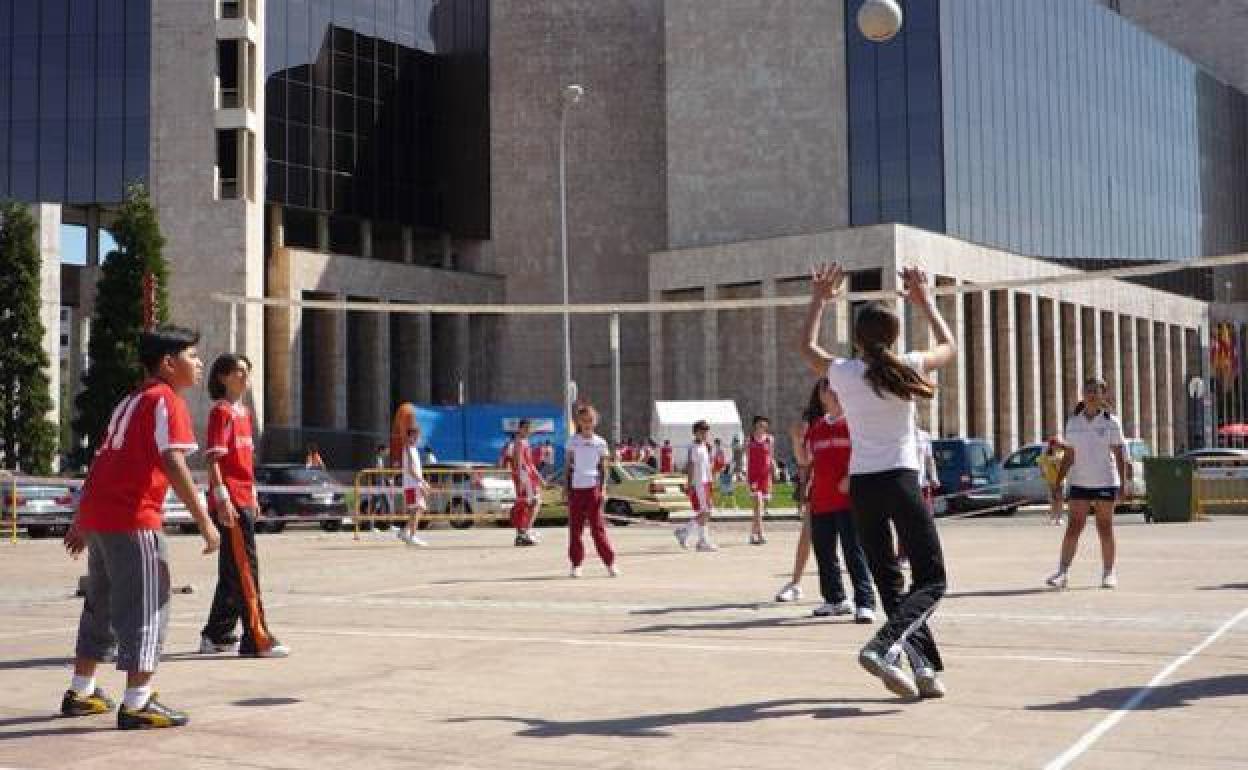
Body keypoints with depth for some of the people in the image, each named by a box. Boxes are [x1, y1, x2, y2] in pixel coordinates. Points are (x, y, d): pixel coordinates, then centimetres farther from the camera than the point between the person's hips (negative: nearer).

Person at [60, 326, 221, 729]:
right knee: (147, 608, -4)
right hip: (132, 519, -9)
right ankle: (137, 703, -5)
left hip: (95, 515, 9)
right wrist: (204, 521, -18)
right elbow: (173, 465, -19)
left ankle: (81, 692, 30)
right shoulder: (167, 400, -7)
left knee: (101, 605, 20)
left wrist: (81, 522, 26)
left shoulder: (131, 400, 20)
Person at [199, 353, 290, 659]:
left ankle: (217, 636, 24)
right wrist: (223, 498, -23)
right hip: (231, 502, -9)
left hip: (244, 499, 9)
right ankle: (258, 640, -7)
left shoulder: (244, 412, 17)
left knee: (233, 571, 14)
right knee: (245, 570, -9)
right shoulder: (221, 411, -10)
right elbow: (213, 458, -16)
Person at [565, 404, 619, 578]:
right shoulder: (573, 441, 8)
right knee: (575, 528, 2)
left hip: (593, 487, -2)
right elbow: (569, 467, 10)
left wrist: (603, 489, -5)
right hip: (576, 488, 2)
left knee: (598, 527, -5)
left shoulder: (600, 443, 5)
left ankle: (610, 562, 0)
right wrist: (567, 490, 5)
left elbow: (603, 468, 6)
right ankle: (576, 564, 9)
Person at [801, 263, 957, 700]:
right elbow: (949, 348, 21)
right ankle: (882, 646, -21)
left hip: (861, 486, 3)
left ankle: (924, 668, 7)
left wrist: (819, 300, 34)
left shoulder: (842, 372, 1)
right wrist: (925, 301, 30)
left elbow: (806, 347, 24)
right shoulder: (906, 368, -1)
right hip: (901, 481, -3)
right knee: (931, 580, 1)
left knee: (889, 582, 13)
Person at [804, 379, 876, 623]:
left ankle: (865, 603, -9)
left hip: (848, 499, -7)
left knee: (855, 553, -10)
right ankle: (835, 599, 26)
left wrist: (852, 477, -18)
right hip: (821, 500, 7)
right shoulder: (816, 427, 16)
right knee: (823, 552, 12)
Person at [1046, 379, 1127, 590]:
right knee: (1073, 527, -5)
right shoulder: (1073, 422, 7)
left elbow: (1120, 456, -1)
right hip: (1079, 483, 2)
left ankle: (1109, 573, 14)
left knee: (1105, 528, 4)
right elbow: (1068, 456, 11)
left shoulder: (1111, 422, 0)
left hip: (1105, 482, -2)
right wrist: (1058, 483, 6)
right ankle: (1062, 572, -8)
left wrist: (1123, 485, -7)